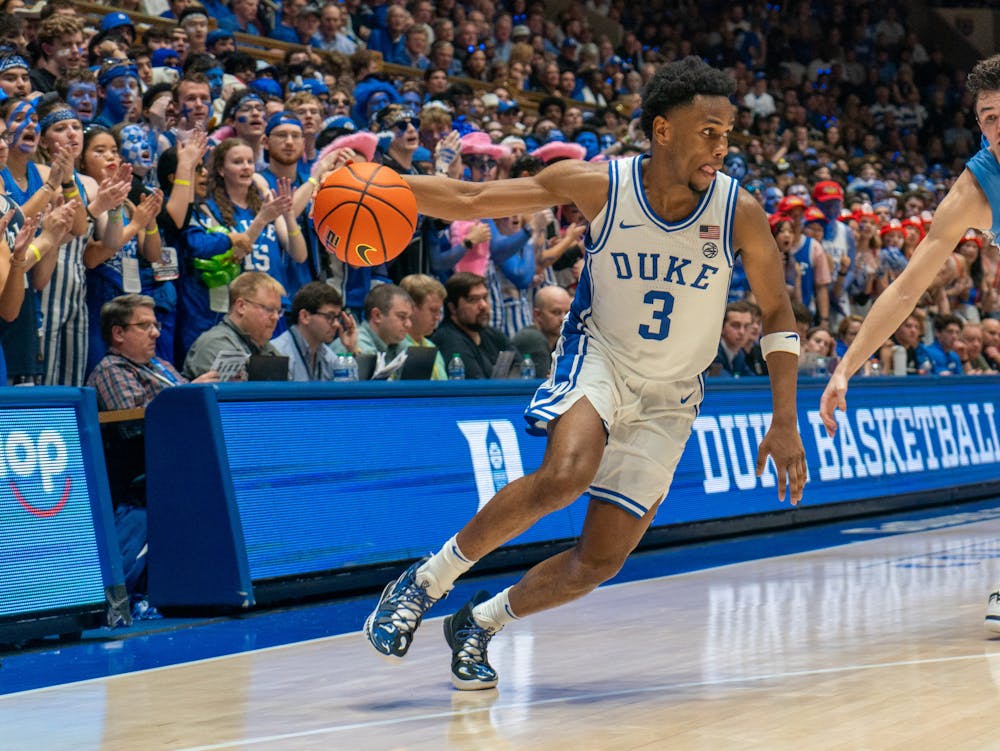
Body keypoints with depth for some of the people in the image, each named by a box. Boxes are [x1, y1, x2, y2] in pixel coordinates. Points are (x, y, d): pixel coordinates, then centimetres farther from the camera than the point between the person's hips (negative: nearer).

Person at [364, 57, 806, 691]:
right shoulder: (598, 185, -15)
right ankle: (427, 581, -17)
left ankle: (479, 624, 23)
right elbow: (470, 200, -12)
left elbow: (778, 315, 0)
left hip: (669, 397, 3)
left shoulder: (739, 212, -14)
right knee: (565, 475, -34)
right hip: (600, 358, -2)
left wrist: (785, 424, -6)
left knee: (601, 561, -1)